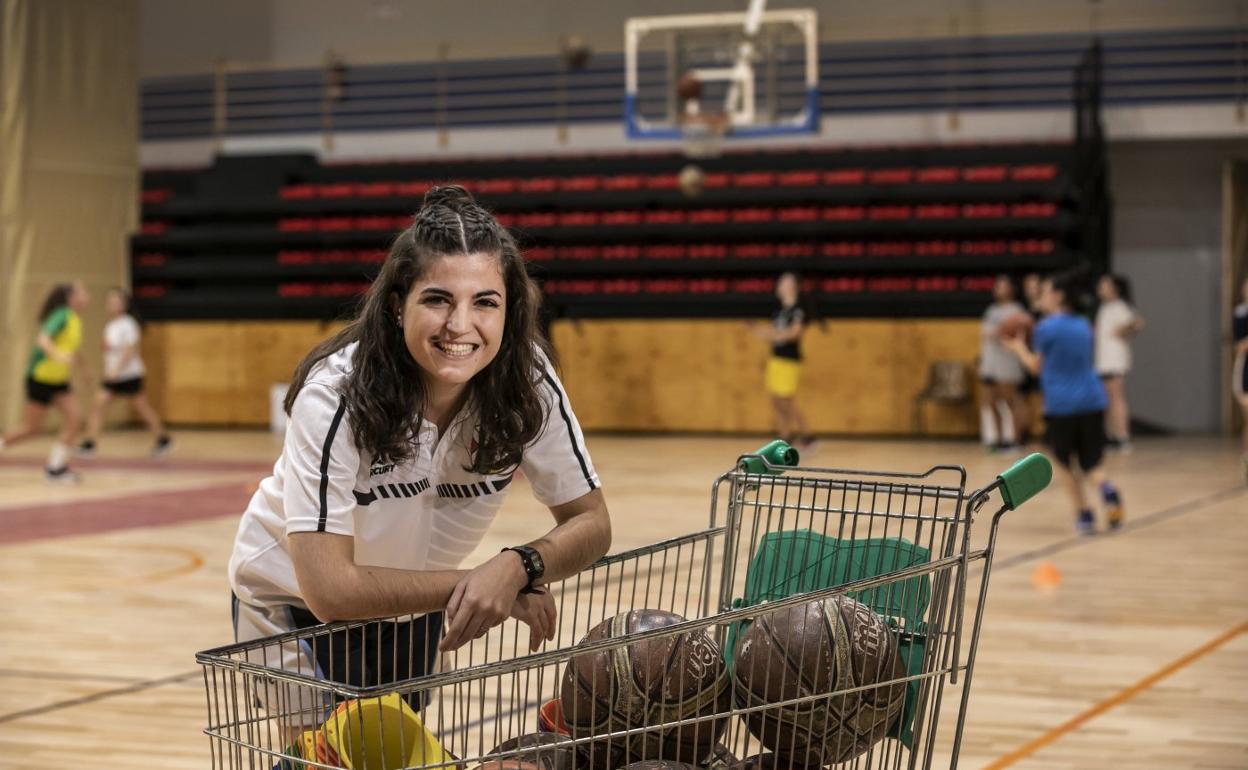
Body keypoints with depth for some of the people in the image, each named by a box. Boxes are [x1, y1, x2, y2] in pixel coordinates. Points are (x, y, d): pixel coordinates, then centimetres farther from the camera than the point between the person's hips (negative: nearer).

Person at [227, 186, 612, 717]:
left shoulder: (526, 380, -23)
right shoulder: (335, 395, -34)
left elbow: (591, 522, -17)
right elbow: (329, 587, -36)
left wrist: (518, 567, -36)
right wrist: (472, 586, -33)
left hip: (413, 614, 4)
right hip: (293, 604, -4)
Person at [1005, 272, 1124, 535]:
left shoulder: (1046, 328, -5)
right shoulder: (1084, 326, 14)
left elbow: (1037, 366, 5)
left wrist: (1019, 347, 23)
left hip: (1061, 404, -4)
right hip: (1092, 401, 4)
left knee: (1065, 463, 14)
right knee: (1091, 463, 10)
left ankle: (1085, 514, 6)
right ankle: (1107, 488, -22)